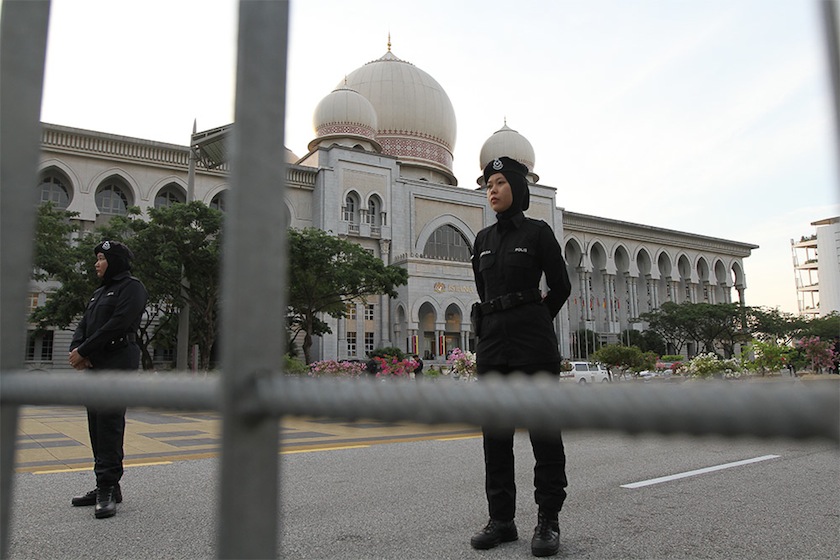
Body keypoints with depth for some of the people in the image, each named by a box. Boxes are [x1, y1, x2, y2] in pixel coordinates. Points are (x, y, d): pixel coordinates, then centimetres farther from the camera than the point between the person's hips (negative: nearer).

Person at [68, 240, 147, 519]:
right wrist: (76, 349, -5)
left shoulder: (132, 287, -4)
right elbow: (84, 324, 16)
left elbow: (118, 324, -15)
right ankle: (106, 486, 16)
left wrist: (84, 351, -13)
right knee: (97, 425, 8)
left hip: (118, 364, -9)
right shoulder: (100, 292, 23)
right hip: (95, 366, 9)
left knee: (109, 421, -12)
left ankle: (108, 488, -9)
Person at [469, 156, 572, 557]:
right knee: (495, 431, 6)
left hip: (532, 338, -5)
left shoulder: (538, 232, -1)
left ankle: (548, 520, 9)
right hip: (491, 338, 5)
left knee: (543, 427, 0)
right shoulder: (483, 239, 13)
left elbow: (560, 287, 6)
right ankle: (501, 518, 16)